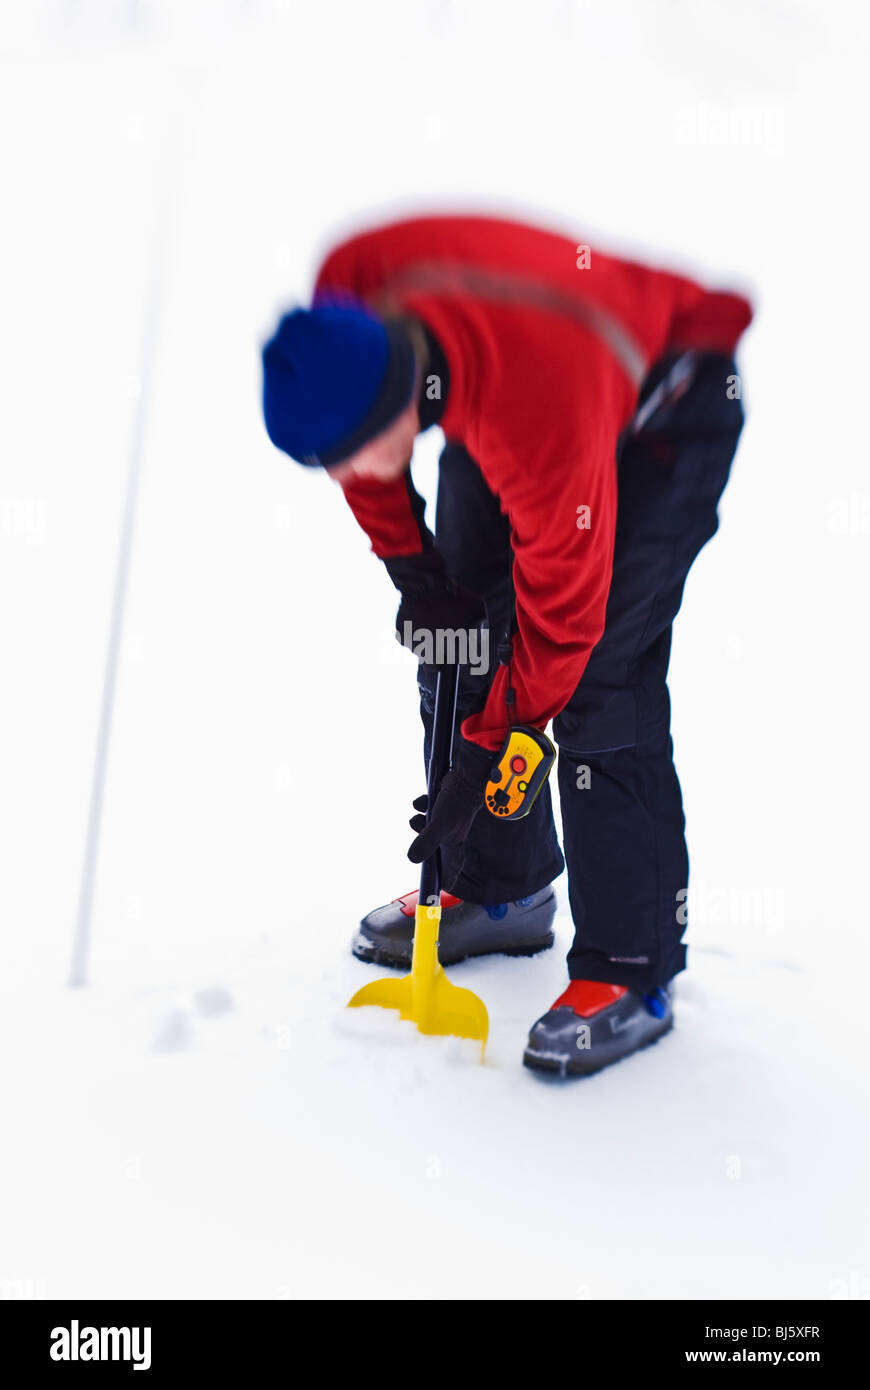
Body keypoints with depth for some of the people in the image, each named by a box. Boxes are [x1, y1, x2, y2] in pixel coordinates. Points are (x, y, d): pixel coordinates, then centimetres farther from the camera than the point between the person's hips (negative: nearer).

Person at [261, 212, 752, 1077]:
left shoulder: (539, 415, -43)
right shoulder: (339, 306, -26)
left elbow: (562, 605, -31)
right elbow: (363, 458, -4)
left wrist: (489, 754, -22)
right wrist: (414, 570, -6)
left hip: (663, 411, -7)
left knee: (597, 679, -17)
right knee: (461, 649, 4)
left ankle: (632, 972, -6)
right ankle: (499, 886, 21)